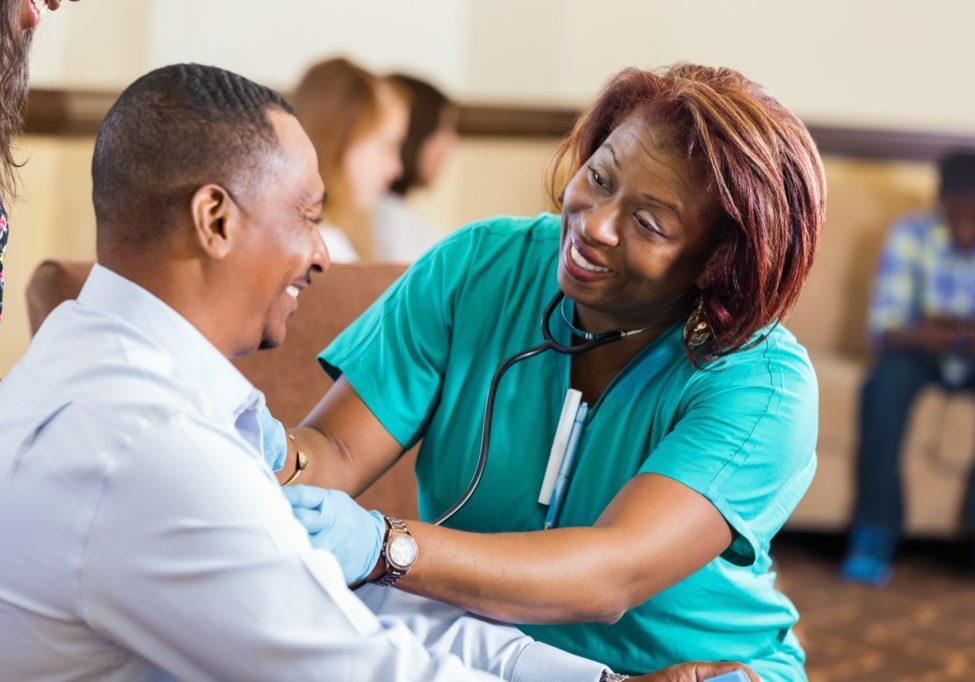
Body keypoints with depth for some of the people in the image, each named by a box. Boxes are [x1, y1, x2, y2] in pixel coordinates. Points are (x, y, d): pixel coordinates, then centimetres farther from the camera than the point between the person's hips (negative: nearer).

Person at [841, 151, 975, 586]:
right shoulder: (911, 234, -10)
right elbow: (882, 328, -15)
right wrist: (922, 334, -38)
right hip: (919, 351, 0)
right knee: (885, 381, -33)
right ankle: (876, 532, -30)